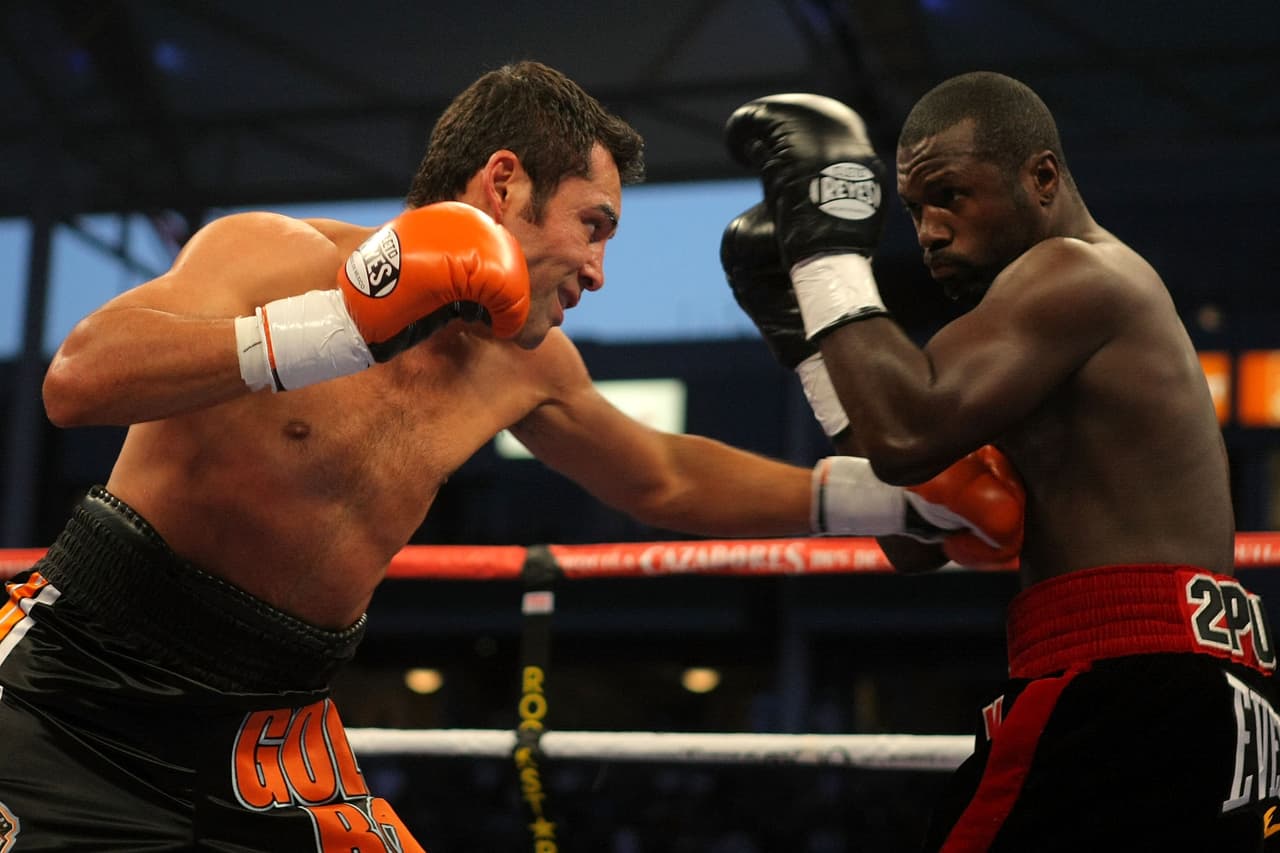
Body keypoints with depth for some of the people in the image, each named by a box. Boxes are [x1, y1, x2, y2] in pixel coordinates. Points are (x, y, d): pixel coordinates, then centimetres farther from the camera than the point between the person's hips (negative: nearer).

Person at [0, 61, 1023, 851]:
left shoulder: (526, 365, 4)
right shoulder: (272, 253, -16)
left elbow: (667, 482, 21)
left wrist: (898, 497, 20)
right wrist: (345, 327, -36)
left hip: (273, 730, 5)